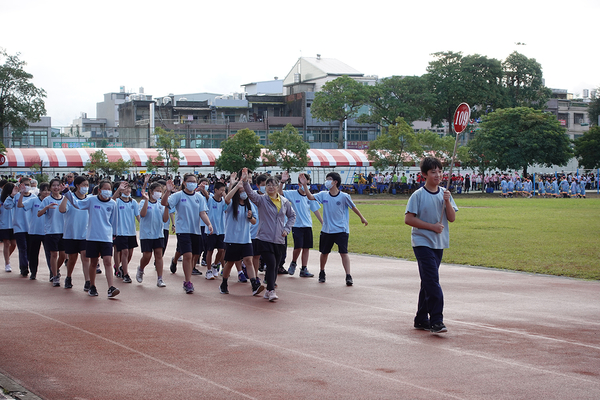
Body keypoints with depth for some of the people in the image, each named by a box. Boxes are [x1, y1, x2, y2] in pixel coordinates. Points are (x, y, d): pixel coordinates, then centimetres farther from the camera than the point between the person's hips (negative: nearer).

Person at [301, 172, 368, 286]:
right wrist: (304, 185, -17)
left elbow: (353, 207, 6)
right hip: (326, 230, 4)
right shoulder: (323, 195, 3)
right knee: (324, 252, 14)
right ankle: (322, 273, 35)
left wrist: (362, 218, 16)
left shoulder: (344, 196, -7)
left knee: (343, 253, -12)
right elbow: (310, 197, -7)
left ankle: (348, 276, -12)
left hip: (341, 230, -4)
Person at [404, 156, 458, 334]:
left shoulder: (444, 194, 9)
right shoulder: (418, 195, -7)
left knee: (428, 281, 11)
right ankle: (436, 321, -18)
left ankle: (421, 319, 19)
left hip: (439, 244, 6)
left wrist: (447, 202, -11)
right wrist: (432, 226, -14)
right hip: (422, 243, -6)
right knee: (432, 281, -16)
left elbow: (452, 218, 6)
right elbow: (408, 219, -11)